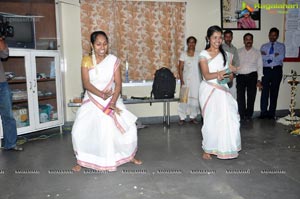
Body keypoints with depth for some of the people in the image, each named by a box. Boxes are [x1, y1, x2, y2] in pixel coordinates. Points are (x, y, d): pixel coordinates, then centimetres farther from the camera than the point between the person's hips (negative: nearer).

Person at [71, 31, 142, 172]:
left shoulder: (114, 60, -6)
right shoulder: (86, 61, -5)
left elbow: (118, 83, -10)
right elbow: (86, 83, -13)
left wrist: (113, 102, -21)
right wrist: (102, 95, -26)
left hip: (112, 100, 0)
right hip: (92, 101, 0)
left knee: (128, 127, -5)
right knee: (79, 131, -9)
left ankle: (129, 155, 20)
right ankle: (82, 160, 15)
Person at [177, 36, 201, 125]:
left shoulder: (198, 54, 7)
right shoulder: (183, 54, 1)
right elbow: (180, 69, -2)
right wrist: (181, 81, -10)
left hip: (196, 80, 2)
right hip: (186, 79, -2)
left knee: (195, 98, 4)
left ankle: (193, 117, 16)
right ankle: (182, 117, 6)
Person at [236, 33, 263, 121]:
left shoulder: (257, 52, 10)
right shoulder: (238, 51, 10)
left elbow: (260, 66, 7)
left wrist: (259, 80, 0)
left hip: (252, 76, 0)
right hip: (240, 76, 0)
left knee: (251, 97, 2)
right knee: (240, 97, -3)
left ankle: (248, 115, 16)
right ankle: (242, 115, 10)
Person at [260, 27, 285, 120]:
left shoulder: (281, 46, 10)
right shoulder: (264, 46, 13)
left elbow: (281, 57, -9)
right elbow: (262, 58, -4)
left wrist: (267, 55, -7)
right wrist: (274, 55, -8)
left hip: (277, 70, 0)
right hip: (266, 70, 0)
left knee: (274, 91, 3)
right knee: (265, 91, -5)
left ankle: (271, 113, 10)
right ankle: (263, 112, 1)